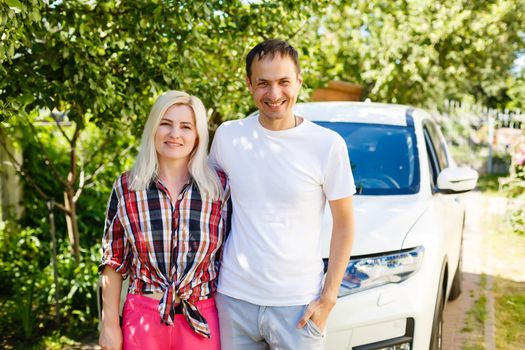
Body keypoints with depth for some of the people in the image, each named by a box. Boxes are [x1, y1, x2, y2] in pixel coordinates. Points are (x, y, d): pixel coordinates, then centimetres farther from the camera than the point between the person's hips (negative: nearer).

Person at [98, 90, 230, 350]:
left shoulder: (220, 187, -4)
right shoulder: (126, 188, -3)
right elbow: (113, 263, 3)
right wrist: (109, 324, 2)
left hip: (202, 320, 0)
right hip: (142, 319, 0)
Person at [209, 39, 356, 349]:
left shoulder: (328, 144, -8)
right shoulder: (228, 136, -1)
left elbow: (344, 224, -2)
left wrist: (328, 297, -6)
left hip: (298, 305, -2)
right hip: (234, 298, 3)